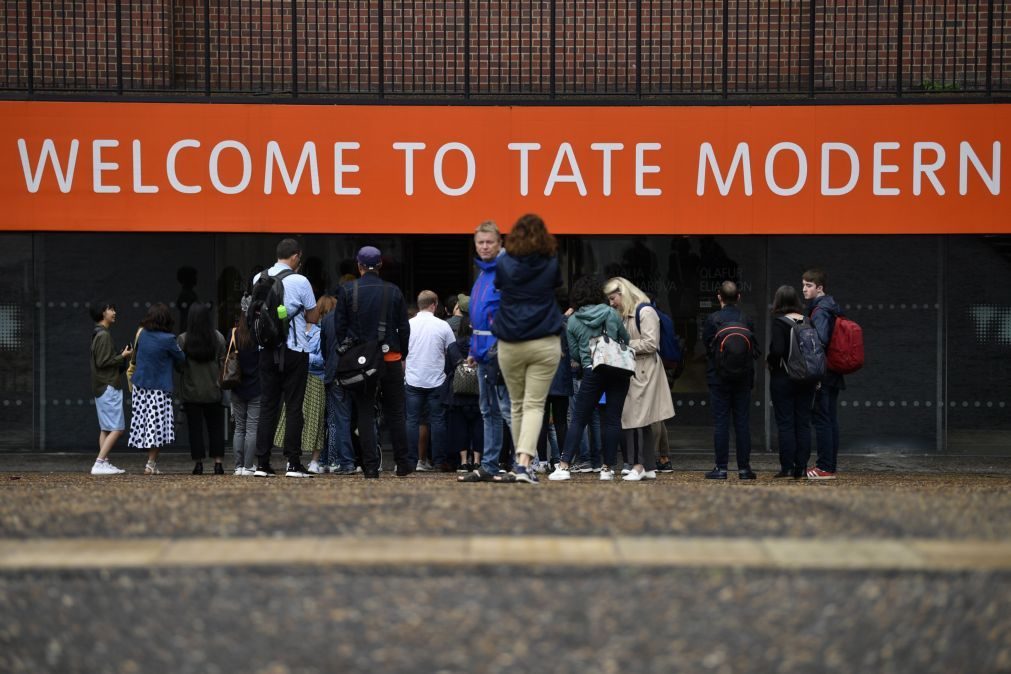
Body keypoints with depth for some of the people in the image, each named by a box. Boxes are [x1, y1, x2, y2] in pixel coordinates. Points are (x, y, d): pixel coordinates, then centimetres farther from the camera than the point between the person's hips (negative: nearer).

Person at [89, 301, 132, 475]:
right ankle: (99, 464, -14)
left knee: (106, 428, 9)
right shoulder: (103, 335, -15)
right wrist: (123, 357, -10)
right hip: (109, 387, -10)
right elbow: (102, 362, -19)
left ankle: (105, 463, 8)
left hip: (104, 387, 10)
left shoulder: (99, 334, 16)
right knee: (116, 428, -11)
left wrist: (122, 357, 12)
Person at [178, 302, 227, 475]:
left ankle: (198, 463, 5)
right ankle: (218, 463, 4)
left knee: (195, 428, 6)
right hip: (213, 391, 1)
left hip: (191, 392, -1)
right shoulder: (218, 338, -5)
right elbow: (223, 363, 0)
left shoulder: (182, 339, -10)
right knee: (216, 427, 9)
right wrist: (220, 382, 10)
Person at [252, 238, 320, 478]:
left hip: (267, 349, 4)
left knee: (267, 406, 7)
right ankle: (293, 463, -1)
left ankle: (262, 463, 5)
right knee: (294, 407, 1)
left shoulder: (258, 279, 4)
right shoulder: (300, 281, -9)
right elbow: (313, 317, -1)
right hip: (294, 350, -4)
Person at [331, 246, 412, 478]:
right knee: (395, 413, 10)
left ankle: (370, 467, -1)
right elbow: (404, 327, 3)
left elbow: (339, 327, -1)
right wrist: (403, 356, 12)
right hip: (390, 358, 1)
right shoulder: (393, 291, 0)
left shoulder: (347, 291, -3)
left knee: (365, 413, 4)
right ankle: (403, 465, 13)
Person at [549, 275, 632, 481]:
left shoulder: (572, 321, 0)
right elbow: (627, 340, 9)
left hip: (592, 373, -1)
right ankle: (608, 468, 4)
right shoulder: (611, 313, 0)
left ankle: (564, 466, -6)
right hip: (618, 371, 1)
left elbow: (574, 354, 7)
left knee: (578, 419, 3)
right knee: (613, 419, 5)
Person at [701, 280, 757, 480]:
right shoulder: (747, 320, -1)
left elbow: (706, 346, -3)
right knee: (742, 422, 5)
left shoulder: (712, 319, -8)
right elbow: (753, 349, 3)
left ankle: (721, 468, -1)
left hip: (719, 378, -2)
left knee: (720, 422, 1)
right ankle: (744, 467, 5)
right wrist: (751, 378, 12)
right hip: (743, 379, 2)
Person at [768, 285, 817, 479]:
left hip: (783, 377, -4)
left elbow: (777, 350, -21)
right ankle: (801, 468, 7)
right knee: (803, 423, 7)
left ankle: (787, 467, -2)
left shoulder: (779, 322, -12)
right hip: (806, 379, 5)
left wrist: (770, 362, -2)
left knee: (785, 423, 0)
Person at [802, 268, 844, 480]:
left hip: (823, 374, -10)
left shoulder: (819, 311, -13)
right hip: (834, 375, 10)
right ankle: (830, 466, 16)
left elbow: (820, 341, -24)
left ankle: (825, 468, -7)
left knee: (821, 419, -7)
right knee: (831, 420, 11)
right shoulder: (833, 307, 17)